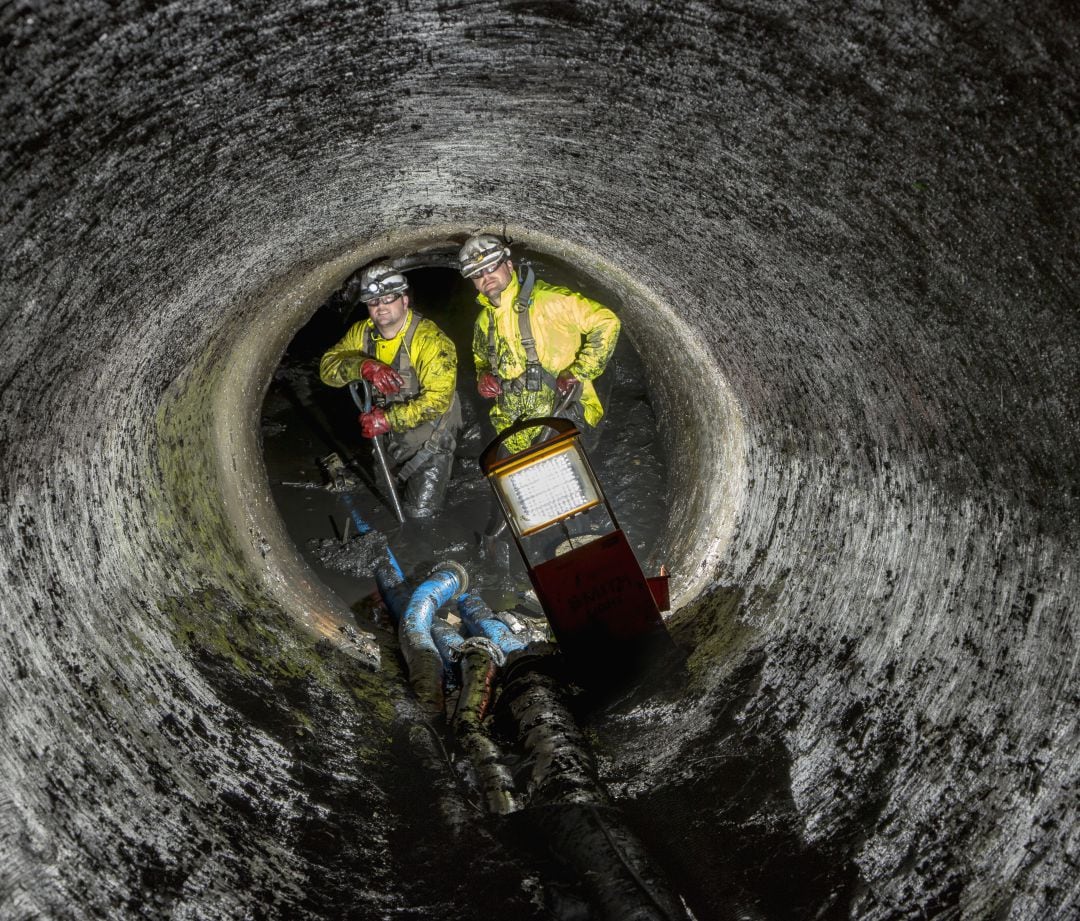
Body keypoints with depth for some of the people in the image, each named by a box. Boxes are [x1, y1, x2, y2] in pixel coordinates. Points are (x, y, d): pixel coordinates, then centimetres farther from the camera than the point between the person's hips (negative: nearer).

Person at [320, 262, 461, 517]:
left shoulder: (431, 340, -26)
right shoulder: (361, 333, -7)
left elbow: (437, 398, -31)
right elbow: (328, 366, -17)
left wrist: (388, 419, -35)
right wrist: (363, 366, -37)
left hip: (429, 436, -5)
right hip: (389, 437, 6)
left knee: (420, 511, -4)